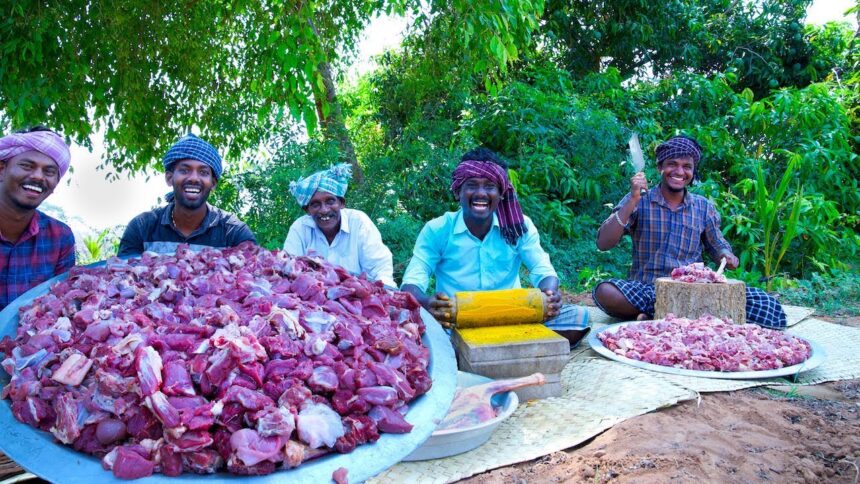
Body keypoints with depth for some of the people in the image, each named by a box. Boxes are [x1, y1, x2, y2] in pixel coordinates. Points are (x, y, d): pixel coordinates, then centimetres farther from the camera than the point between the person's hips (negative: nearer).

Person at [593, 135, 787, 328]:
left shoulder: (704, 207, 9)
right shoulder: (638, 201, -1)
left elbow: (717, 246, 22)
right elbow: (603, 244, -11)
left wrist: (726, 255, -3)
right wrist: (632, 201, -19)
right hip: (647, 289, -3)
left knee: (764, 304, -20)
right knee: (605, 292, -35)